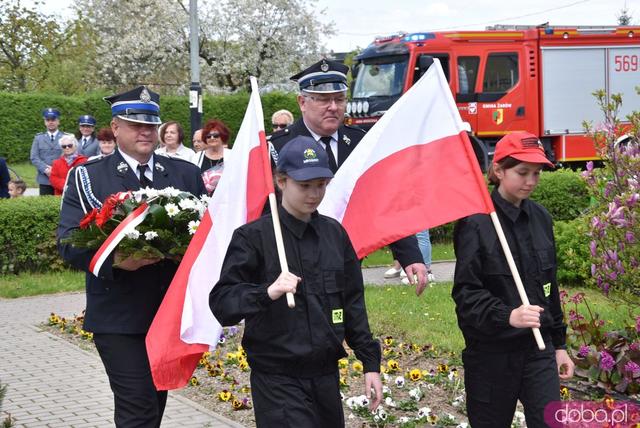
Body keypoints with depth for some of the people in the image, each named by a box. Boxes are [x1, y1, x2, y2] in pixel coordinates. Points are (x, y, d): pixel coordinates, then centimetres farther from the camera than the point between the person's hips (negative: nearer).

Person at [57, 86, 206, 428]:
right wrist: (114, 259, -26)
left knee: (157, 399, 16)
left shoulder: (186, 174, 9)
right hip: (119, 318, -4)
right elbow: (69, 244, -9)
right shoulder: (87, 177, -2)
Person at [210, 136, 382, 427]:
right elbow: (221, 303, -12)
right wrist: (267, 292, -29)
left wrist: (370, 363, 13)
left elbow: (353, 302, 15)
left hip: (326, 375, 5)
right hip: (278, 380, -5)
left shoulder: (335, 233, 9)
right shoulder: (254, 236, -7)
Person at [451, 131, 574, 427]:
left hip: (538, 347, 5)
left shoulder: (540, 218, 8)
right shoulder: (477, 222, -12)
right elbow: (466, 293, -17)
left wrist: (559, 344, 18)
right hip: (492, 352, -5)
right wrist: (507, 316, -33)